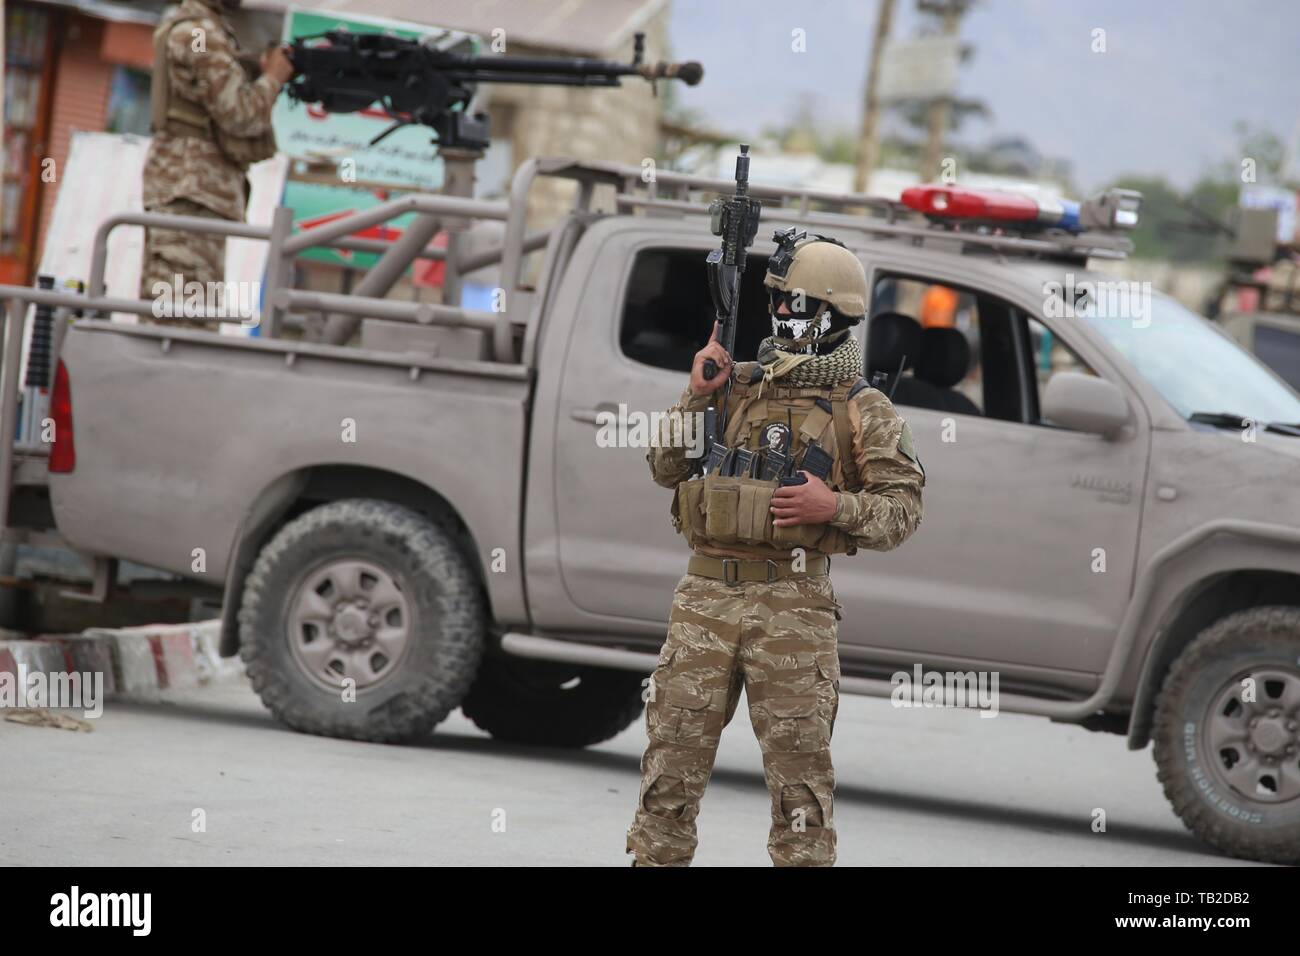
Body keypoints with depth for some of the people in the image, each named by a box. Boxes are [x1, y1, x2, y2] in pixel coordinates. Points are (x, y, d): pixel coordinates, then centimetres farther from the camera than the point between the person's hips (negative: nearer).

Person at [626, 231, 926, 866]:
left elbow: (903, 509, 0)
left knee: (799, 769, 1)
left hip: (792, 605, -3)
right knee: (672, 759, 4)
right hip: (706, 593, 3)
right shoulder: (737, 384, 13)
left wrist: (836, 507, -16)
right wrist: (697, 397, 1)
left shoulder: (862, 410, 3)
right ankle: (654, 859, 11)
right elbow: (665, 469, 13)